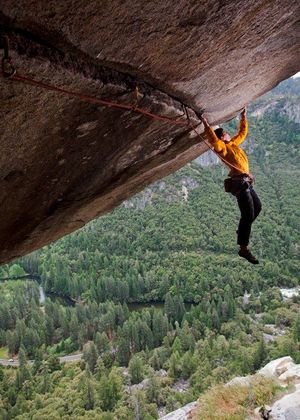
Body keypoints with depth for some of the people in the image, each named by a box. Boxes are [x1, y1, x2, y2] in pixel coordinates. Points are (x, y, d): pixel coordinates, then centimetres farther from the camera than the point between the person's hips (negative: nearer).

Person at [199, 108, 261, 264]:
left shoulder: (234, 143, 18)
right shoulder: (222, 147, -7)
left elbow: (243, 132, 33)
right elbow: (213, 139, -28)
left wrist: (243, 117, 33)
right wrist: (206, 124, -35)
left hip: (245, 182, 10)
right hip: (239, 183, -10)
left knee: (257, 207, 25)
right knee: (248, 215, -12)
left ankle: (242, 231, 39)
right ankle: (243, 249, -9)